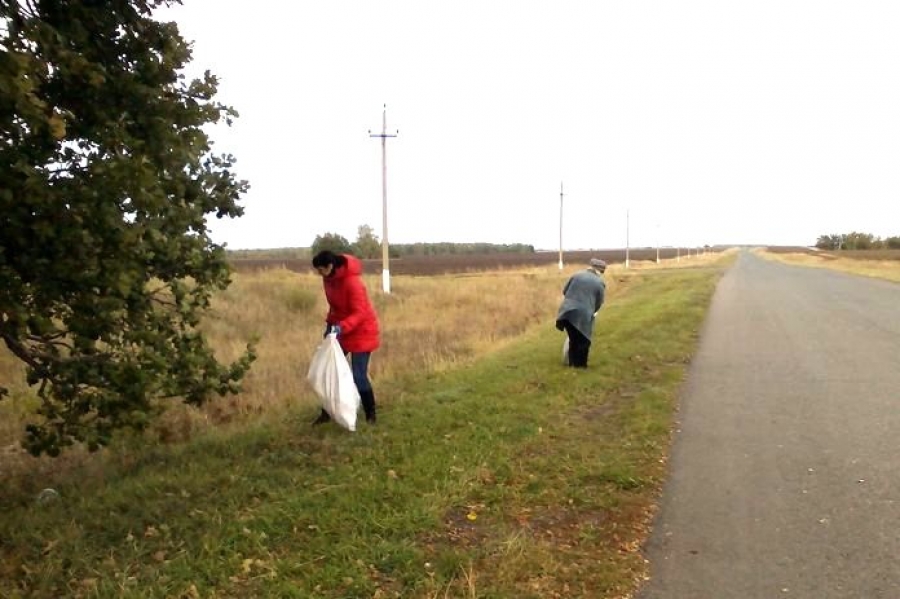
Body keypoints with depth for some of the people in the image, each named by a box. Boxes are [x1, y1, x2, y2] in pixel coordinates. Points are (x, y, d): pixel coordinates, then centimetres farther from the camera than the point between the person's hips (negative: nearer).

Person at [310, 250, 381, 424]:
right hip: (341, 329, 8)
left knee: (358, 376, -7)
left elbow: (360, 313, -28)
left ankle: (371, 416, 10)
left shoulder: (352, 281, -27)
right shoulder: (329, 278, -3)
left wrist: (341, 327, -40)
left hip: (361, 331, -8)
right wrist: (330, 323, 2)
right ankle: (327, 412, 22)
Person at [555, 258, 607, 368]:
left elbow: (564, 291, 15)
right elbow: (599, 303, 6)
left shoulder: (578, 274, 11)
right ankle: (581, 364, 22)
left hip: (567, 311, 4)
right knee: (583, 341, 13)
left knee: (573, 339, 19)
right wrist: (591, 312, 25)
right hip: (583, 314, -4)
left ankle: (572, 363, 29)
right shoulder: (600, 282, 3)